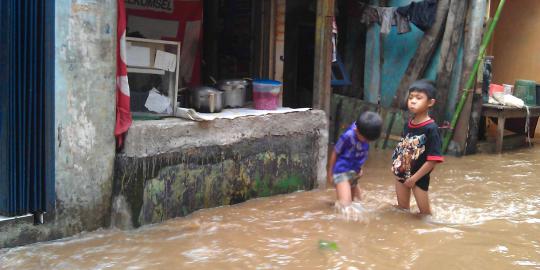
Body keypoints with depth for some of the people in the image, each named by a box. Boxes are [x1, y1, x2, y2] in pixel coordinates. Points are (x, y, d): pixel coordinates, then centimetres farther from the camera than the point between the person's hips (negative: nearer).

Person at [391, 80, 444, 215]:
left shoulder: (431, 128, -20)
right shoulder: (407, 124, 0)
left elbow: (433, 160, -22)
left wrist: (414, 178, -18)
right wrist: (396, 163, 0)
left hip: (419, 177, -6)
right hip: (402, 175, 6)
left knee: (424, 211, 9)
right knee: (402, 209, 20)